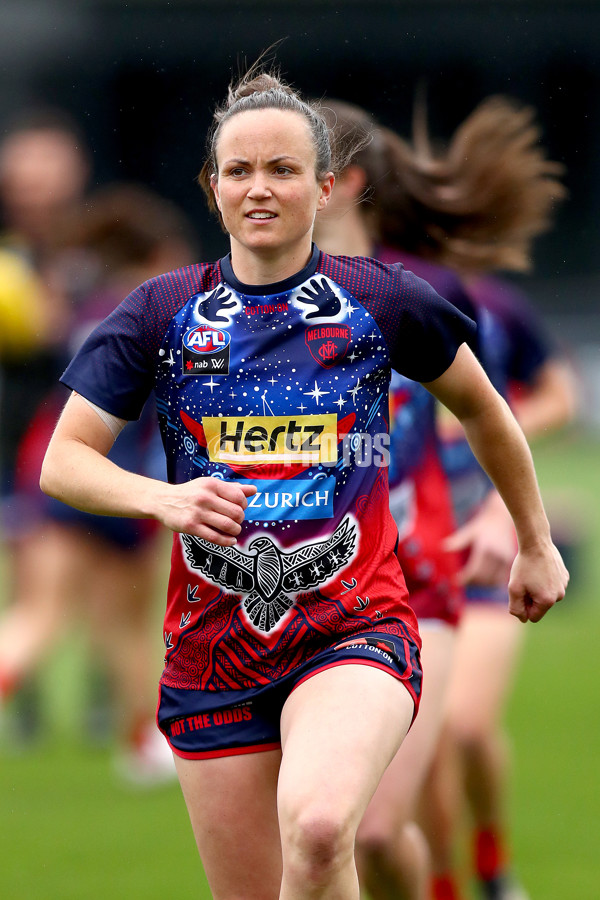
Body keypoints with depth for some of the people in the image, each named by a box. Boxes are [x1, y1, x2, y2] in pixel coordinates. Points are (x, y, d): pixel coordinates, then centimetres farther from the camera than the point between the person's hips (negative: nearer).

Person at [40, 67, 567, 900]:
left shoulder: (380, 302, 0)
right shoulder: (162, 313, 3)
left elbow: (482, 410, 17)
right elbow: (63, 461, 2)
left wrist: (537, 545, 25)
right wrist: (161, 498, -18)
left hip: (356, 629, -3)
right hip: (213, 648, 3)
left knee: (316, 829, -33)